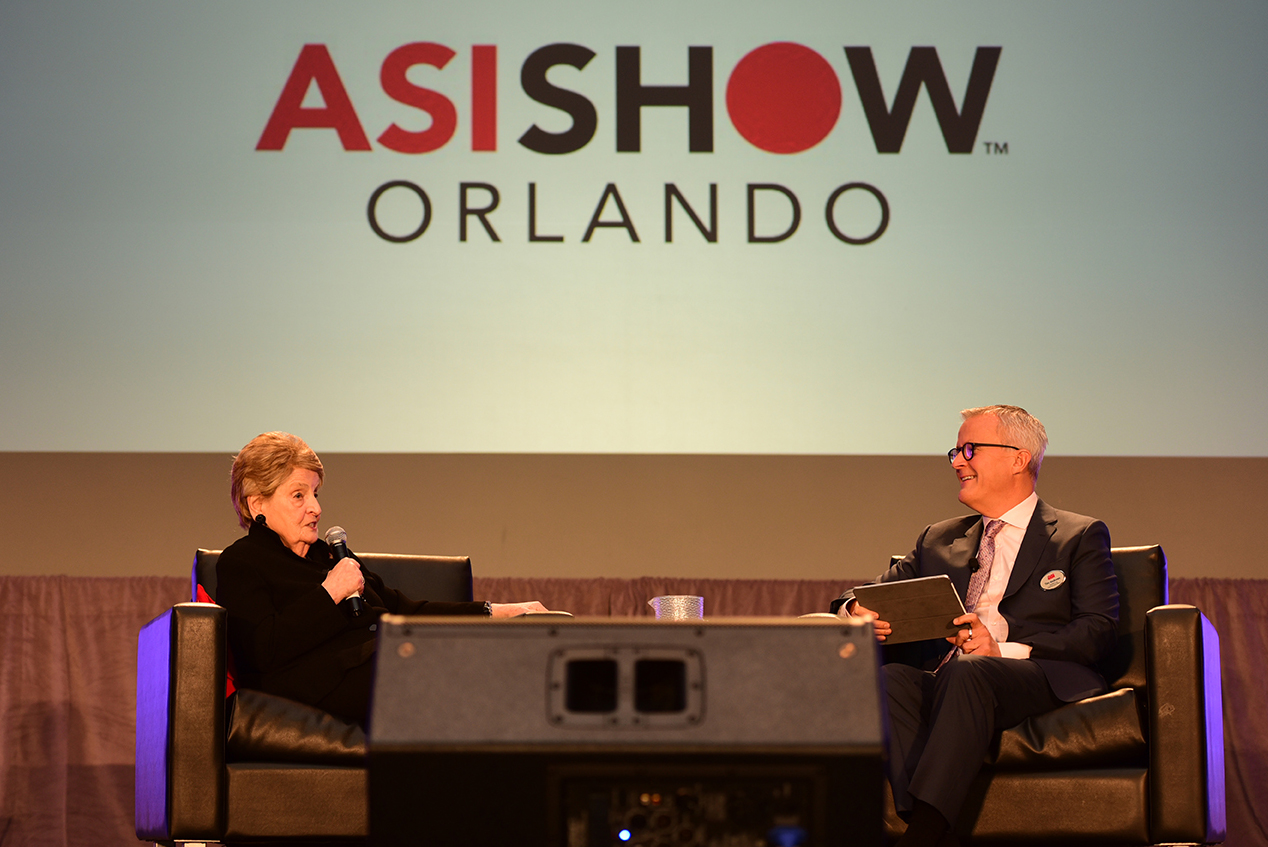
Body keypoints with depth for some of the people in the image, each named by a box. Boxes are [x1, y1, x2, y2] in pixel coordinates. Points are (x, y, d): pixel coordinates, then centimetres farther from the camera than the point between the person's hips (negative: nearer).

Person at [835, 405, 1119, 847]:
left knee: (968, 673, -37)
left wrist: (1007, 649, -14)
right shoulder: (940, 540, 30)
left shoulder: (1080, 537, 15)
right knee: (889, 679, -30)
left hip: (1044, 682, -4)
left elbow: (1098, 629, 1)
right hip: (944, 682, 4)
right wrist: (857, 610, -2)